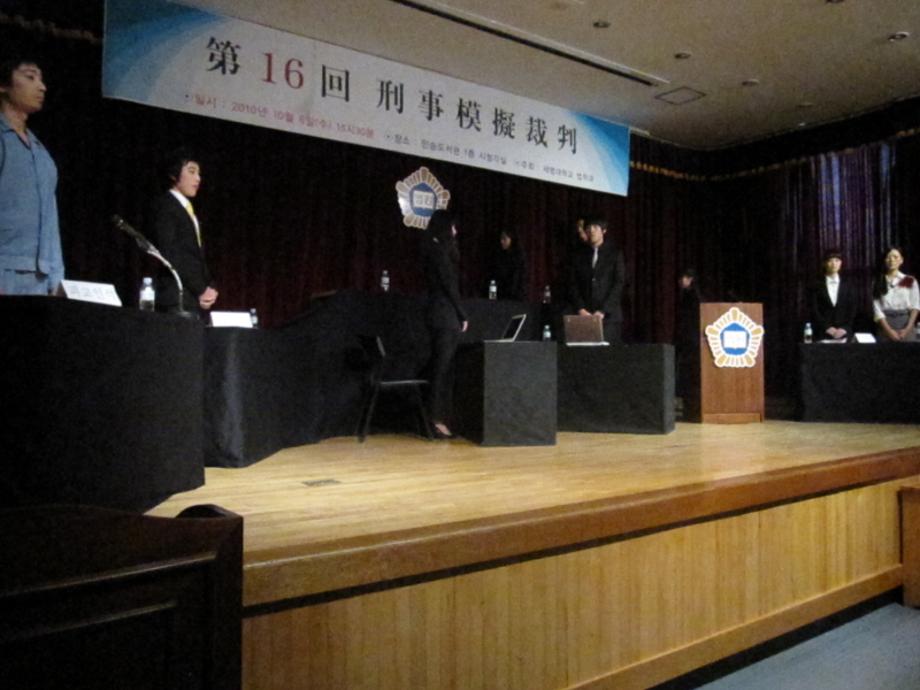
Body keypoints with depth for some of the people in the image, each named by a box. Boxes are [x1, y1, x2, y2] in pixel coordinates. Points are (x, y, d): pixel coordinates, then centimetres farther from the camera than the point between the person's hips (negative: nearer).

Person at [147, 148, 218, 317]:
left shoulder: (189, 211, 23)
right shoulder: (164, 205, -1)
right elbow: (169, 254, -11)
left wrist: (208, 288, 3)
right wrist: (201, 290, -12)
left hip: (197, 300, 7)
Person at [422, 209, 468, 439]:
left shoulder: (433, 249, 18)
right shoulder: (439, 250, -11)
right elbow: (449, 285, -14)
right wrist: (462, 315, -11)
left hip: (437, 312, 10)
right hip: (446, 314, -10)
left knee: (439, 366, 11)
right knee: (443, 367, -9)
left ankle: (435, 417, 15)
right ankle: (438, 419, -8)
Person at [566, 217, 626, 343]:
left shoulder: (614, 253, 4)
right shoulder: (579, 254, 10)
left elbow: (618, 284, -3)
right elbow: (573, 284, 7)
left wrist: (603, 311, -12)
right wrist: (580, 309, -7)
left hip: (609, 315, -1)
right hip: (584, 315, 2)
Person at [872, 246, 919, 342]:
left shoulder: (910, 281, 8)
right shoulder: (878, 282, 7)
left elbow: (915, 306, 1)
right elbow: (877, 308, -2)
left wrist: (908, 328, -12)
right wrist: (889, 330, -12)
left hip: (906, 323, 0)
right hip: (885, 325, 0)